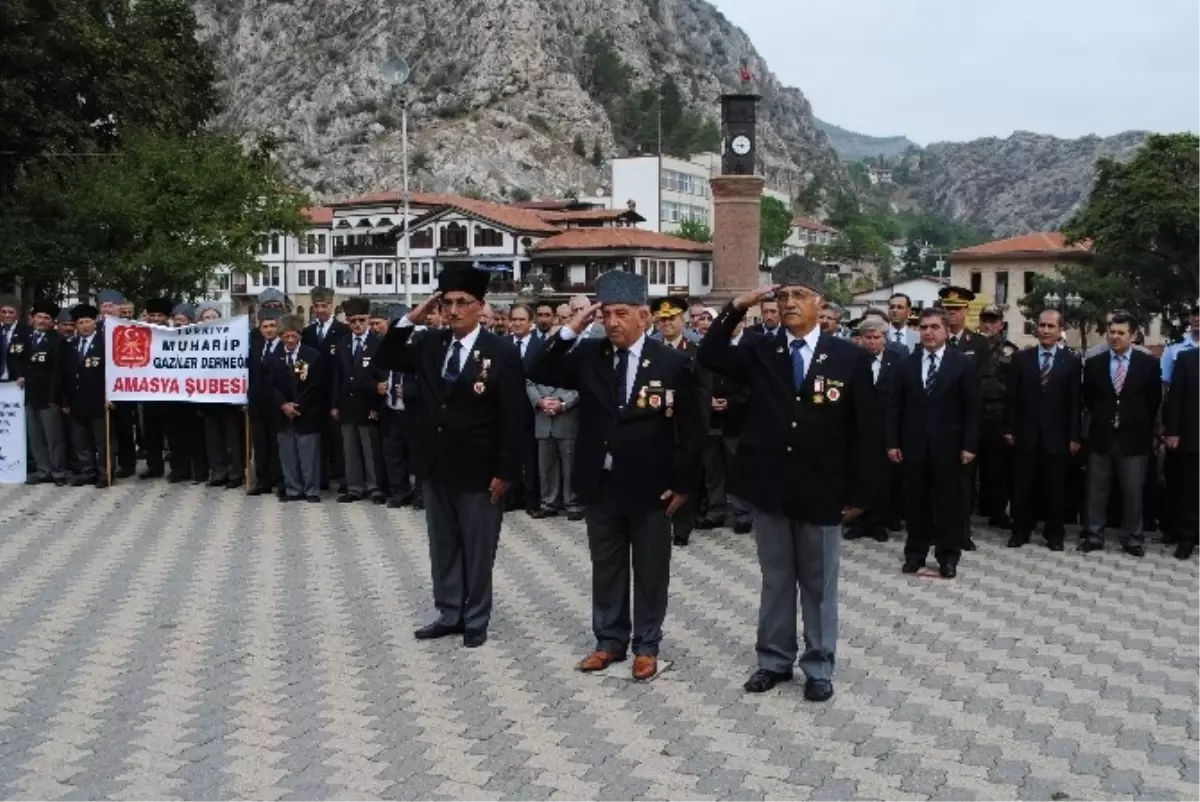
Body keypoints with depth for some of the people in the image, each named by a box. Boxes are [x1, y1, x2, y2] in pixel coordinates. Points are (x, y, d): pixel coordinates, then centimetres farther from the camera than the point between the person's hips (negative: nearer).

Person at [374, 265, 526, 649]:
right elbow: (385, 360, 8)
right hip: (434, 466, 5)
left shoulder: (502, 351, -12)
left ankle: (476, 620, 22)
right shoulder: (430, 343, 4)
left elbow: (513, 418, -12)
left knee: (478, 551, 8)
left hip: (478, 471, -5)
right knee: (443, 546, 16)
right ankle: (449, 614, 29)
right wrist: (411, 320, -5)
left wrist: (504, 472, -14)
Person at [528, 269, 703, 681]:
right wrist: (570, 331, -16)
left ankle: (646, 646, 24)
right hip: (600, 485, 3)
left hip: (651, 487, -3)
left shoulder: (674, 362, -9)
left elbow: (691, 429, -6)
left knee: (650, 570, 10)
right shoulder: (588, 355, 0)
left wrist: (684, 484, -9)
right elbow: (539, 373, -7)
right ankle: (610, 640, 29)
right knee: (605, 567, 15)